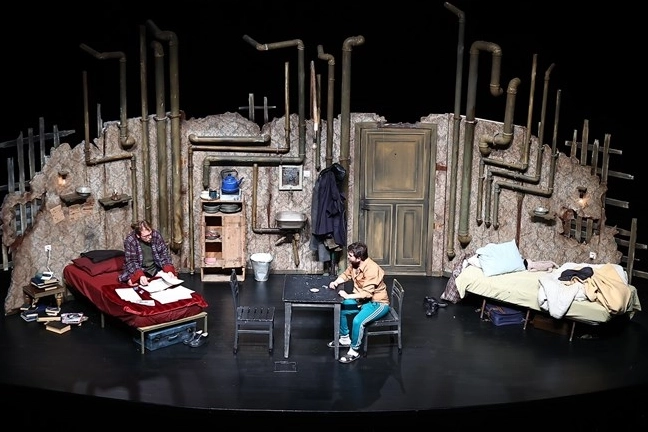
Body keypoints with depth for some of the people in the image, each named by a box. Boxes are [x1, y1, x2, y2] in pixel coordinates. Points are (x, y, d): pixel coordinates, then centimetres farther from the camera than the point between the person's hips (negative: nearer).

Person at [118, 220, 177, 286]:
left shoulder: (156, 234, -13)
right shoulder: (129, 240, -19)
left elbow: (164, 253, -8)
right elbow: (131, 262, -18)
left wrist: (169, 271, -24)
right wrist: (140, 276, -36)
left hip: (156, 268, 2)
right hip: (139, 270, -2)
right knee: (132, 282, -29)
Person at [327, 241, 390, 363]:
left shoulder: (372, 269, -30)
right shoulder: (354, 264, -5)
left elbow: (367, 293, -33)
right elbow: (346, 275, 13)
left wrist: (348, 296, -30)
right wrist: (336, 282, -7)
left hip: (378, 303, -9)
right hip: (362, 299, 9)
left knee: (357, 321, -30)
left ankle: (354, 351, -11)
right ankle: (345, 339, 21)